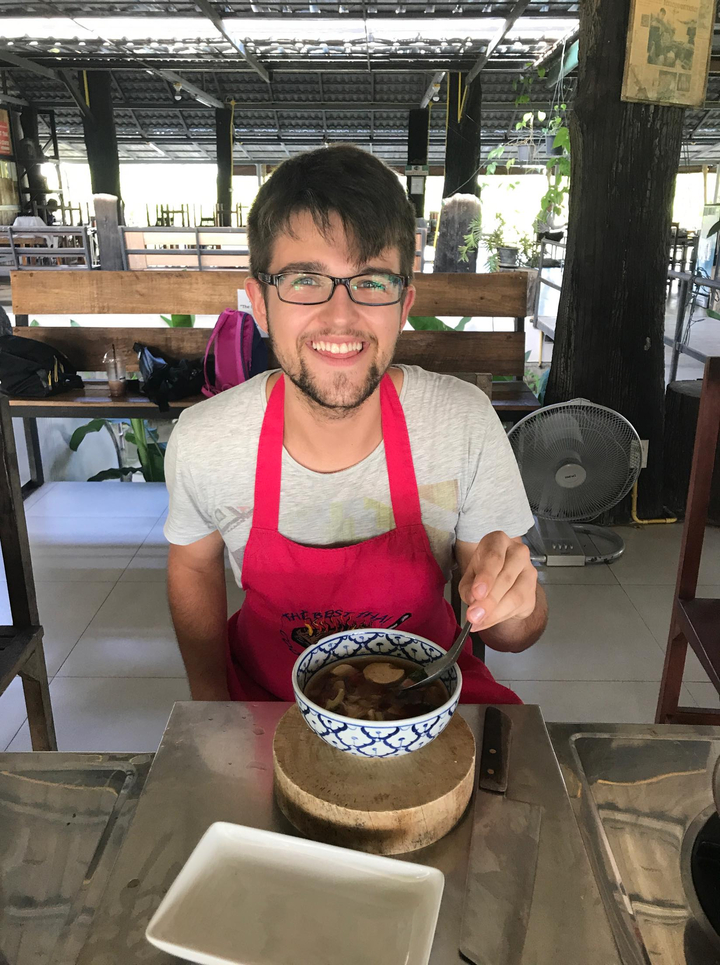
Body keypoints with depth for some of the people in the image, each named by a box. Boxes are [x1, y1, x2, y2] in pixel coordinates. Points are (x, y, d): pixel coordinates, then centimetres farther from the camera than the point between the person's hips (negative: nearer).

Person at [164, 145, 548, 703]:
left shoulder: (465, 423, -18)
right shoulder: (202, 441, -18)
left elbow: (512, 635, -8)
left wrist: (512, 604, -30)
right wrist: (212, 706, -5)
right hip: (264, 694, -1)